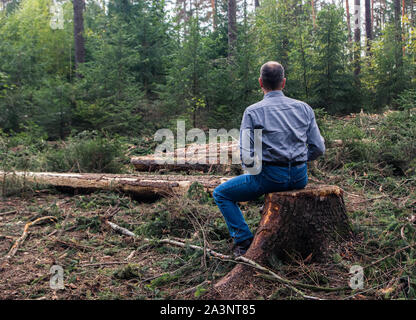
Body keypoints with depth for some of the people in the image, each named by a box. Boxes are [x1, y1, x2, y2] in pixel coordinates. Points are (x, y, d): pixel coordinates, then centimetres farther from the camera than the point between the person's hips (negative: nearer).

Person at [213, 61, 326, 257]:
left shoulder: (252, 112, -7)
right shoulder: (303, 108, 4)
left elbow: (246, 156, -12)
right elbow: (318, 148, 4)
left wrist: (253, 169, 9)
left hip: (269, 176, -5)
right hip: (300, 178, 5)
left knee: (221, 194, 14)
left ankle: (244, 240, 6)